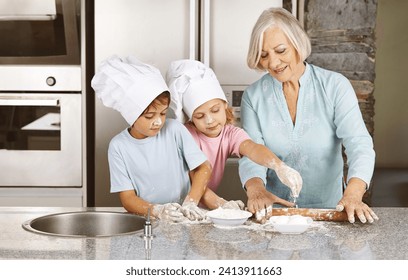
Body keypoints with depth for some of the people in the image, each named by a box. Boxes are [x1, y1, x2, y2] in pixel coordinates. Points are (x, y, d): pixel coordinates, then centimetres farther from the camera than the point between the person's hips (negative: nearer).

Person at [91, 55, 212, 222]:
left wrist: (190, 203, -14)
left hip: (181, 218, 1)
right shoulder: (118, 146, -4)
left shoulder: (174, 130, -1)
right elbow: (127, 197, -5)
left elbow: (204, 168, 2)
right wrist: (157, 211, -23)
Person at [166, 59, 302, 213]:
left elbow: (251, 148, -21)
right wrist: (220, 204, -35)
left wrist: (279, 167, -39)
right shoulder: (188, 135, -11)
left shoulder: (231, 134, -1)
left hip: (209, 208, 3)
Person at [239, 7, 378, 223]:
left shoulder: (335, 86, -3)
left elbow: (359, 144, -12)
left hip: (329, 208, -1)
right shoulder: (253, 96, 3)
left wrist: (353, 194, -31)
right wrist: (256, 189, -27)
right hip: (276, 211, 2)